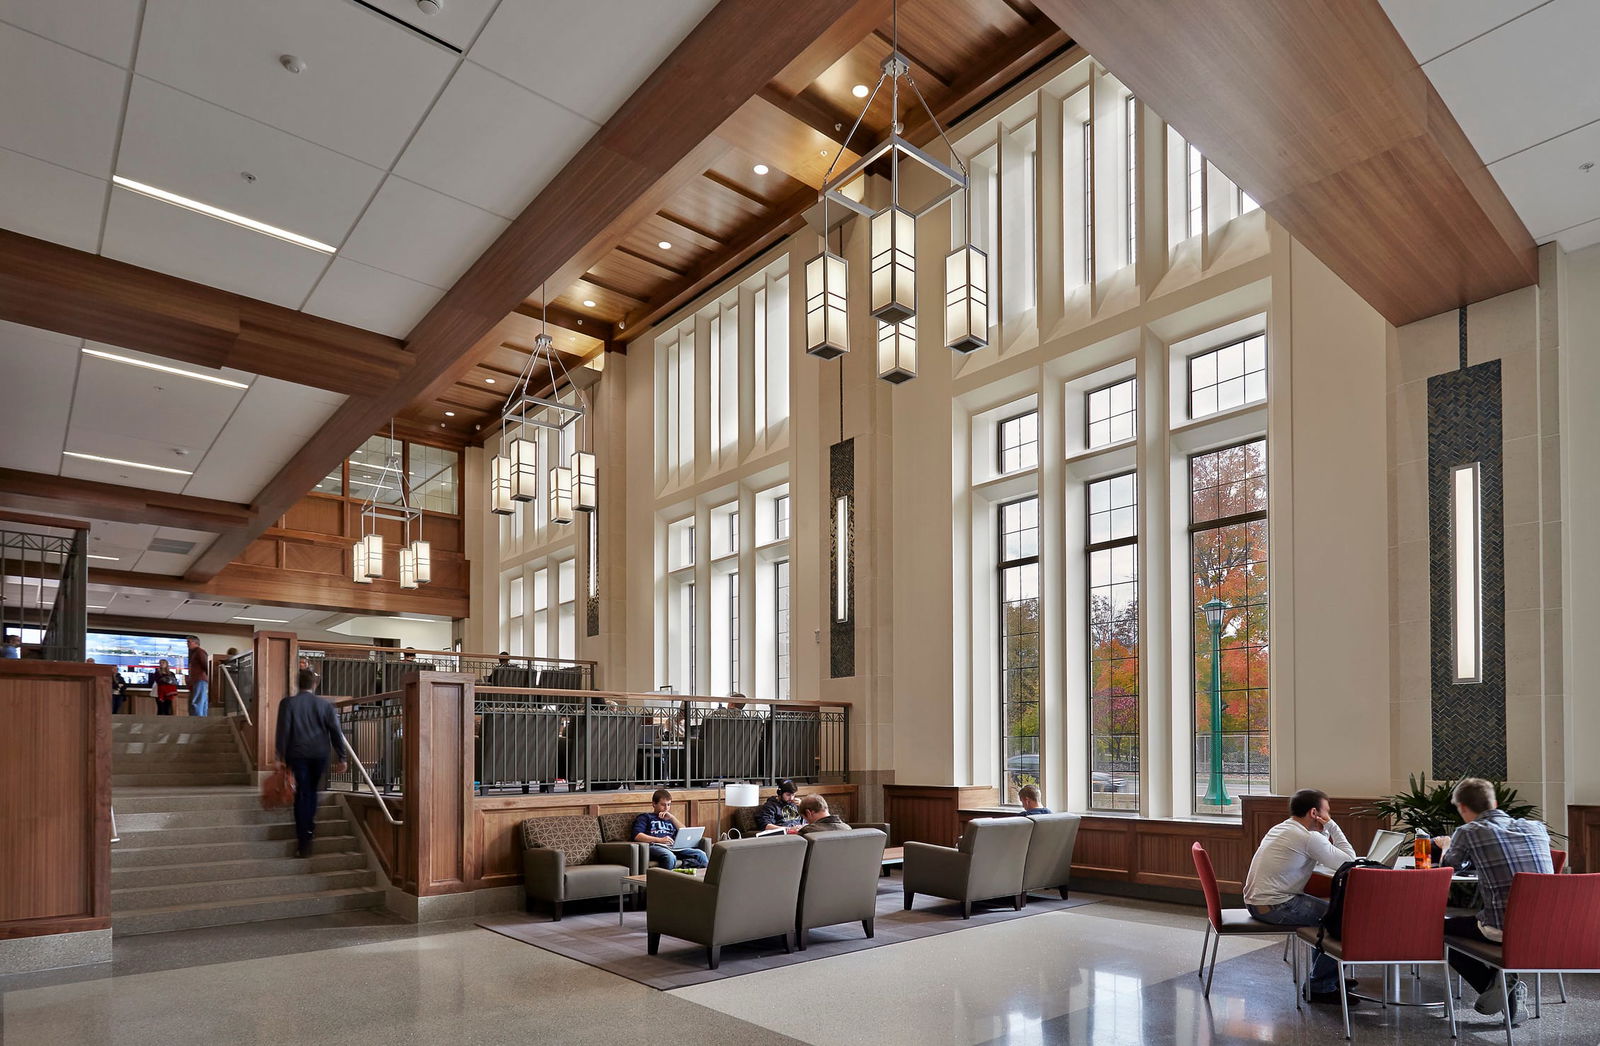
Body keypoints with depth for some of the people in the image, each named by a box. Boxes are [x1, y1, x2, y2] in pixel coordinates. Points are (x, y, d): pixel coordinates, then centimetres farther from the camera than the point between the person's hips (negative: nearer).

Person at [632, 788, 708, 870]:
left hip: (673, 848, 5)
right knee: (670, 857, -42)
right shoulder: (645, 817, 21)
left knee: (701, 854, -25)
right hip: (655, 846, -5)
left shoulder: (669, 819, 36)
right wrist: (660, 840, -10)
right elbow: (637, 836, 1)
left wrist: (672, 817, 13)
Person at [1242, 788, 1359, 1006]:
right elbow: (1350, 862, -8)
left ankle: (1328, 976, 32)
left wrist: (1327, 831, 15)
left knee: (1325, 911, 22)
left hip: (1255, 902, 10)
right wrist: (1332, 826, -2)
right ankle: (1320, 986, 3)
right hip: (1275, 907, -10)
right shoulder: (1309, 838, -15)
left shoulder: (1279, 829, 15)